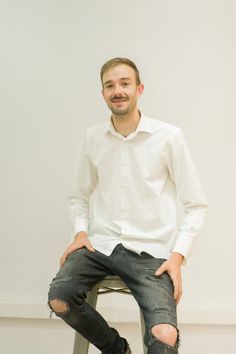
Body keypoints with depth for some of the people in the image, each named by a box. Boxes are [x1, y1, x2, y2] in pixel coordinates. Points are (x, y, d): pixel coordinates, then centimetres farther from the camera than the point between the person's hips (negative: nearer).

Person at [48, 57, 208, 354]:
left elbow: (196, 205, -1)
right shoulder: (92, 138, 6)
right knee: (59, 299, -22)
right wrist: (81, 231, -1)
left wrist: (178, 255, -10)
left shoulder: (169, 137, -5)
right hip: (100, 244, 4)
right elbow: (79, 196, 17)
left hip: (151, 251, -3)